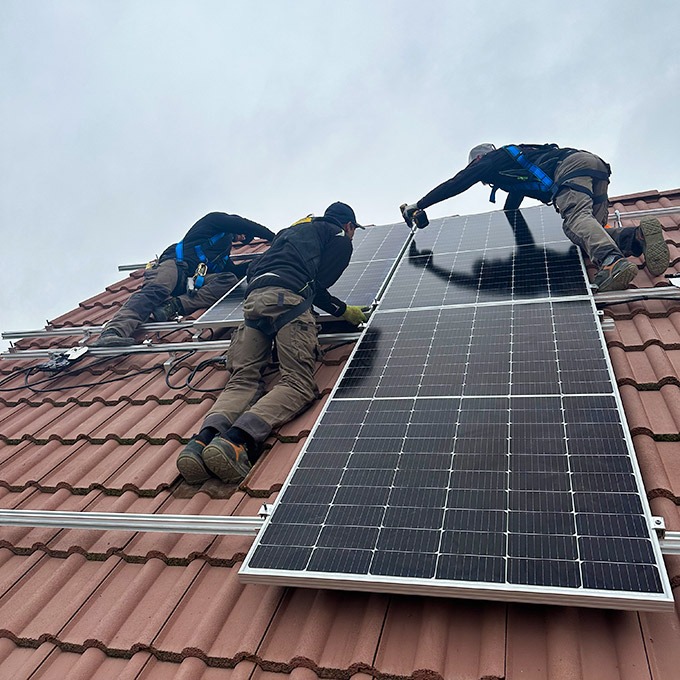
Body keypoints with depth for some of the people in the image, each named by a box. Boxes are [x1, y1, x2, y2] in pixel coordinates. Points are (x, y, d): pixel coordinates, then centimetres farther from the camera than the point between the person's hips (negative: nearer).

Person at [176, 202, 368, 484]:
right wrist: (344, 311, 28)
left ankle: (205, 437, -28)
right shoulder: (341, 239, 21)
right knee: (298, 384, -14)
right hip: (287, 299, -7)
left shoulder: (294, 229, 42)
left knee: (243, 380, -1)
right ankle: (237, 439, -39)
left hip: (253, 299, 7)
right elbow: (318, 283, 10)